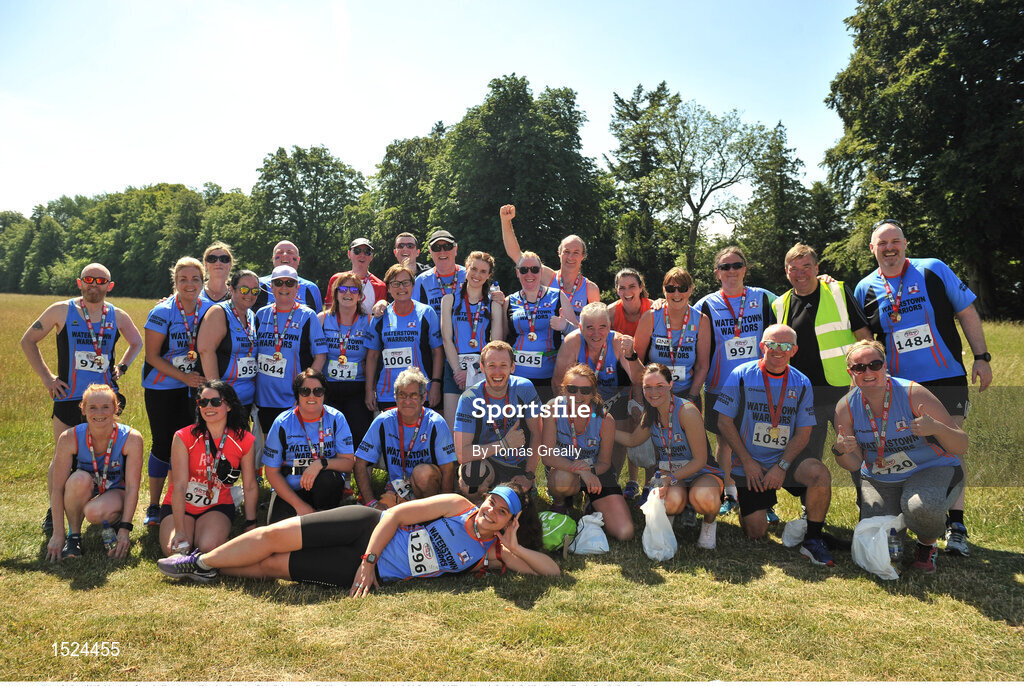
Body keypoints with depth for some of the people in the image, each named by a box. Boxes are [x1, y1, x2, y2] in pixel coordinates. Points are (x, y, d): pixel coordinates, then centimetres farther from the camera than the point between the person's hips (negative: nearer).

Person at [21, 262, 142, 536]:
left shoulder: (118, 316, 5)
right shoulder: (61, 311, -1)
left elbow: (137, 343, 23)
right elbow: (28, 341, 7)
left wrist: (122, 367, 6)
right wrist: (46, 377, -1)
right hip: (68, 397, -2)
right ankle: (54, 512, 18)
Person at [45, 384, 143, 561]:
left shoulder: (131, 438, -22)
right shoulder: (70, 438, -21)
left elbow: (132, 487, -20)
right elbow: (57, 488, -19)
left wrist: (125, 529, -25)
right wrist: (58, 533, -22)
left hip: (115, 491, -1)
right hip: (82, 491, 1)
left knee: (94, 512, -36)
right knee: (81, 479, -35)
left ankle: (114, 521, 1)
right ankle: (73, 535, -13)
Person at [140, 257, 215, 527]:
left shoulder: (209, 310, -3)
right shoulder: (162, 313, -13)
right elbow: (152, 356, -11)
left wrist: (201, 370, -6)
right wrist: (184, 377, -18)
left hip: (194, 386, 3)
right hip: (161, 387, -3)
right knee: (163, 443, 1)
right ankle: (153, 506, 15)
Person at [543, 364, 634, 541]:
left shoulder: (605, 420, -19)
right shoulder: (554, 408, -21)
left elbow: (604, 462, -6)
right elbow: (548, 455, -23)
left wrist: (589, 469, -30)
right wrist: (580, 470, -37)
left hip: (595, 472, 1)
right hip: (563, 469, -1)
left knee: (625, 533, -15)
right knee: (562, 480, -41)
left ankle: (594, 507, 19)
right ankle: (559, 503, -1)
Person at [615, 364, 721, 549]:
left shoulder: (687, 411, -20)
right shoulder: (651, 413, 0)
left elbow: (699, 460, -16)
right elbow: (633, 439, 21)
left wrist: (671, 478, -28)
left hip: (702, 473, -3)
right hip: (669, 474, 4)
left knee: (703, 498, -40)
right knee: (671, 500, -34)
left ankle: (709, 523, -2)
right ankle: (667, 519, 5)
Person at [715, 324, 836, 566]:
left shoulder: (801, 384, 1)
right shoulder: (741, 376, -6)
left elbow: (803, 433, 0)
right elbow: (724, 422, -5)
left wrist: (781, 466, -14)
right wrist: (747, 462, -10)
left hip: (785, 458, 2)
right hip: (749, 463, -1)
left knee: (820, 473, -30)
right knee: (756, 532, -5)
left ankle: (812, 540, -12)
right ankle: (744, 499, 30)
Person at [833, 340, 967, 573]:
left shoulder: (913, 394, -18)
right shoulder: (846, 407, -9)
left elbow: (961, 446, -16)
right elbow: (854, 464, -3)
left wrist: (937, 429, -37)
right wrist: (840, 451, -26)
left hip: (931, 469, -3)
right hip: (879, 481, 3)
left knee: (921, 507, -37)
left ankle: (927, 545, 2)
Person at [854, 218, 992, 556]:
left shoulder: (934, 270, 1)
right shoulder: (865, 289, 4)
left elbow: (967, 312, 3)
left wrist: (981, 357, -2)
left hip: (947, 379, -1)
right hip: (898, 387, 2)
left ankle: (956, 526, 8)